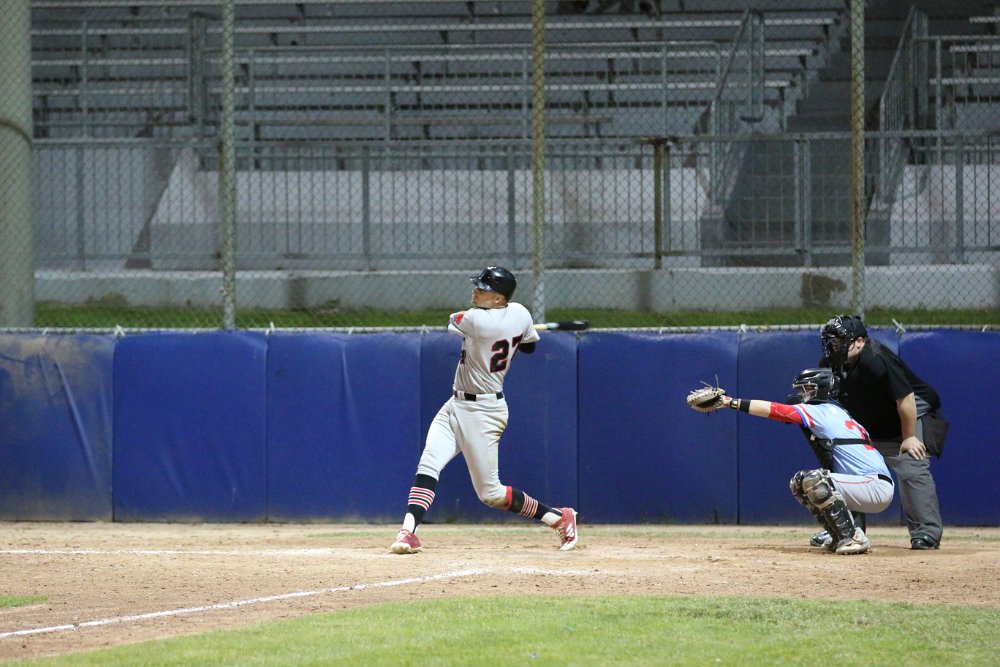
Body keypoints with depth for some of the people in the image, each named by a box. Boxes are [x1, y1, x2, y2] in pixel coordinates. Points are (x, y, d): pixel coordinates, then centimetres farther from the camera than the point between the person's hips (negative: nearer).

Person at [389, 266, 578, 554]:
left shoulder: (477, 320, -26)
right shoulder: (520, 314, -2)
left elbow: (453, 321, -3)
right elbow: (529, 345, 17)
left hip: (482, 414, -9)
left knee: (490, 493, 0)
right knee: (428, 466, -7)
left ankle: (558, 517, 15)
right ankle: (408, 531, -17)